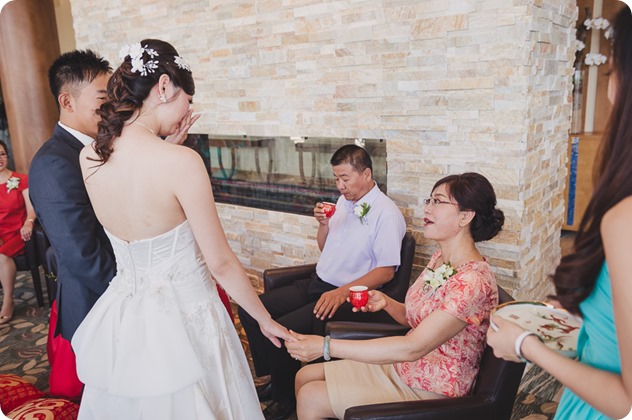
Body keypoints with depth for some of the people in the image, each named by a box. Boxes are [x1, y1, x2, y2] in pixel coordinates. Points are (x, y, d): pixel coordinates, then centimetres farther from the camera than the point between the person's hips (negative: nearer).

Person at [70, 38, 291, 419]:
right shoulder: (182, 162, -25)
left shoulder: (89, 158, -6)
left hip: (121, 320, 6)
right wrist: (265, 319, -4)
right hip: (181, 321, -6)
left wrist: (166, 142, 11)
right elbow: (221, 263, -18)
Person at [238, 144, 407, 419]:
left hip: (348, 296, -8)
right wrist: (323, 224, 0)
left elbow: (386, 270, -17)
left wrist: (343, 292, -26)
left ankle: (286, 397, 5)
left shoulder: (386, 213, -14)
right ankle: (274, 380, 17)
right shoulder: (343, 202, 11)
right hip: (318, 283, 9)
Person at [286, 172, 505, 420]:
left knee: (310, 399, -8)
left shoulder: (473, 281, -28)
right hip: (402, 367, 8)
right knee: (305, 377, 5)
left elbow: (413, 348, -32)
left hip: (428, 393, -8)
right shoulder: (439, 259, 1)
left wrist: (325, 346, -32)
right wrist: (385, 303, -9)